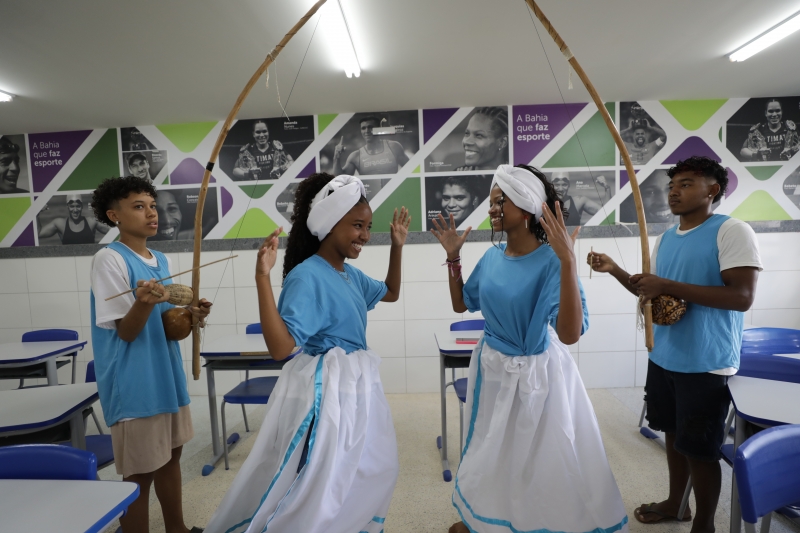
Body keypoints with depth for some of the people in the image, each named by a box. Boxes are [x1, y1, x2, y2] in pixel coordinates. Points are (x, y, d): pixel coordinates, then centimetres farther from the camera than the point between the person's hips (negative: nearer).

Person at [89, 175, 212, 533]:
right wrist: (144, 302, -35)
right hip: (135, 383, -8)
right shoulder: (109, 259, -14)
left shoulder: (161, 260, 8)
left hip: (168, 373, 8)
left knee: (170, 454, 20)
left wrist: (190, 316, -8)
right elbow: (126, 332, -16)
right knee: (140, 471, 5)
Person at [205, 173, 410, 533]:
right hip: (325, 387, -9)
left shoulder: (351, 274, 3)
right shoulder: (307, 277, -22)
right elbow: (280, 347, -31)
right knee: (321, 485, 6)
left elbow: (391, 293, 21)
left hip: (357, 382, 9)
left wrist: (397, 247, 13)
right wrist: (262, 278, -37)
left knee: (370, 472, 25)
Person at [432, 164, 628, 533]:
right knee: (490, 451, 26)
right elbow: (461, 304, 10)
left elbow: (570, 334, -33)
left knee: (545, 460, 15)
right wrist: (453, 257, 1)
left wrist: (568, 260, -39)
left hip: (536, 374, -6)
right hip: (491, 368, 7)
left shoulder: (551, 262, -22)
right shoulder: (492, 257, -3)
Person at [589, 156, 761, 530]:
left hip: (706, 365, -7)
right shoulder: (665, 238, 8)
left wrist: (669, 286, -26)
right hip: (663, 358, 7)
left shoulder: (732, 231, -13)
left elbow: (742, 297, -22)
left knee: (700, 449, 7)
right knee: (674, 435, 21)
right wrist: (615, 270, 0)